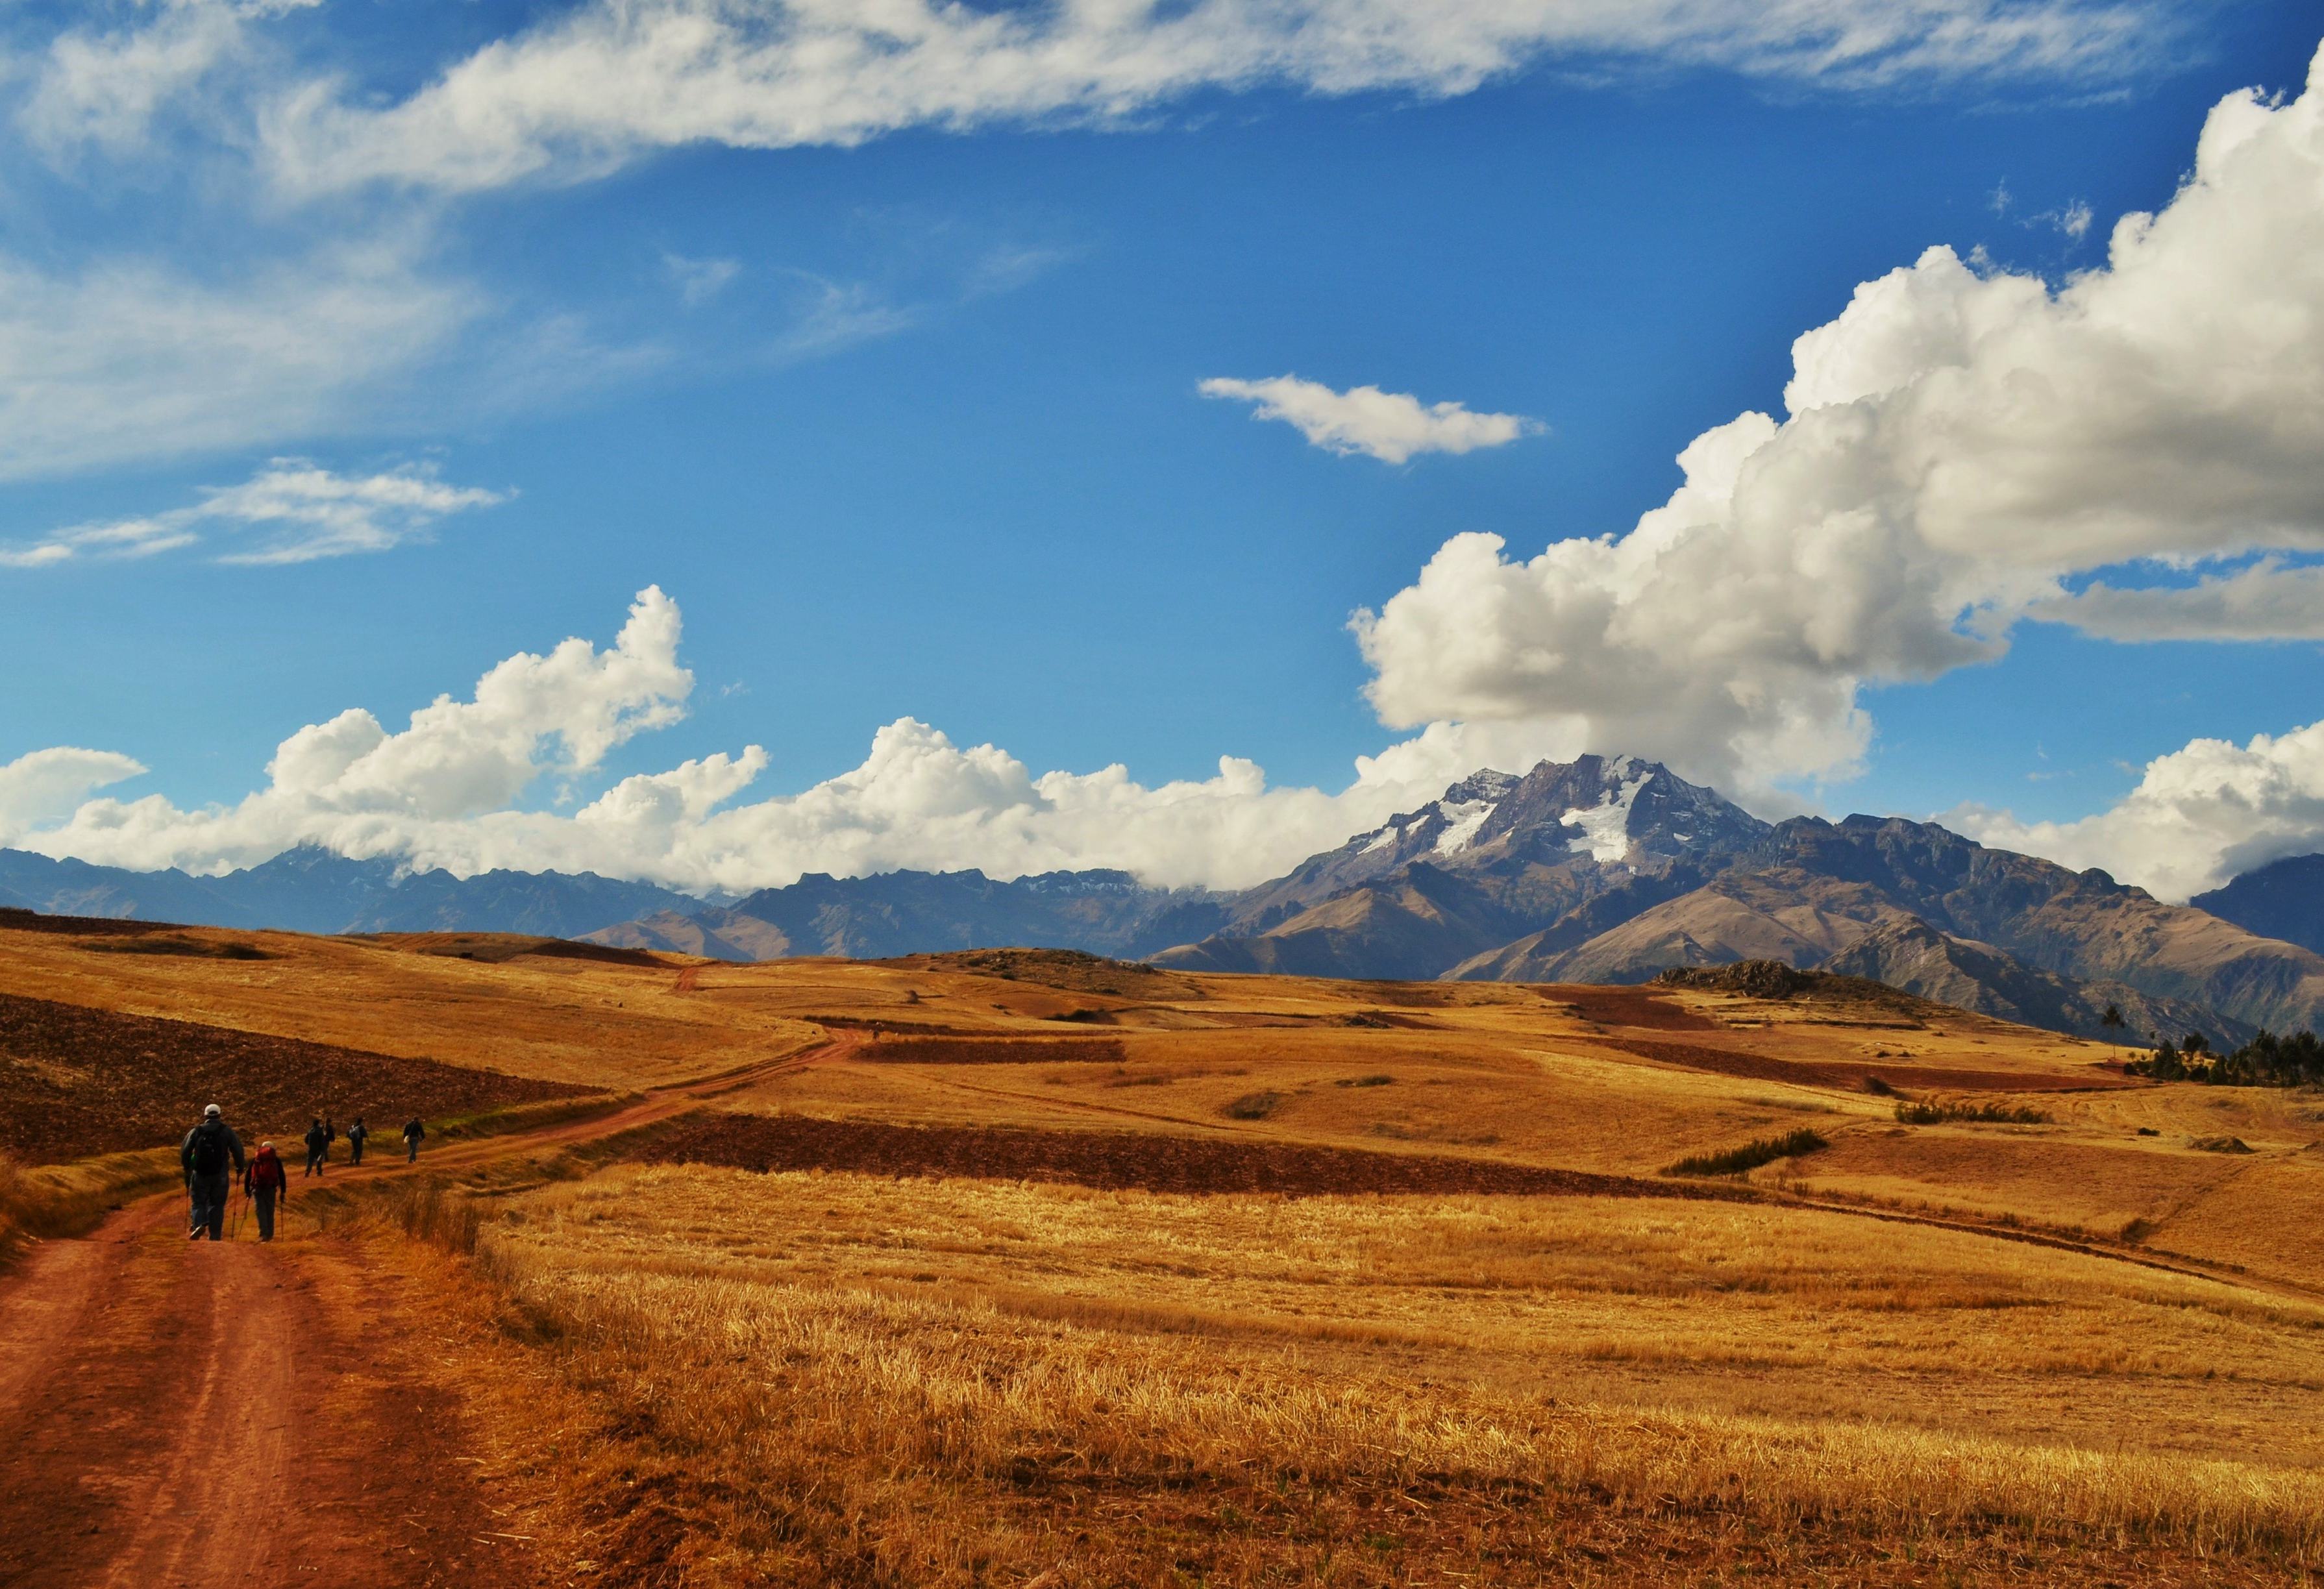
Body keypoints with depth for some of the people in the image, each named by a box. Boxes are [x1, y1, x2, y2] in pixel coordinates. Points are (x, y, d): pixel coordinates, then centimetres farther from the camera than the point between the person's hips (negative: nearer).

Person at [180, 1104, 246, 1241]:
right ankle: (215, 1236, 3)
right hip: (220, 1176, 0)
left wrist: (187, 1167, 20)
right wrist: (240, 1167, 9)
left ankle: (199, 1223, -20)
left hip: (200, 1174, 0)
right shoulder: (227, 1131, 2)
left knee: (199, 1202, 9)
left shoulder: (196, 1131, 5)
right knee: (217, 1205, 7)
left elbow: (185, 1150, 4)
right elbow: (237, 1149, -4)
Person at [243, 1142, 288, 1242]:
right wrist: (283, 1191, 10)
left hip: (257, 1189, 0)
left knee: (260, 1210, -2)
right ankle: (270, 1234, 10)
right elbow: (282, 1176, 7)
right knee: (270, 1211, 9)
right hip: (271, 1189, 0)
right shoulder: (276, 1161, 12)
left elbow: (247, 1176, 13)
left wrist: (247, 1191, 18)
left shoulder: (255, 1160, 15)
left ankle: (263, 1233, -16)